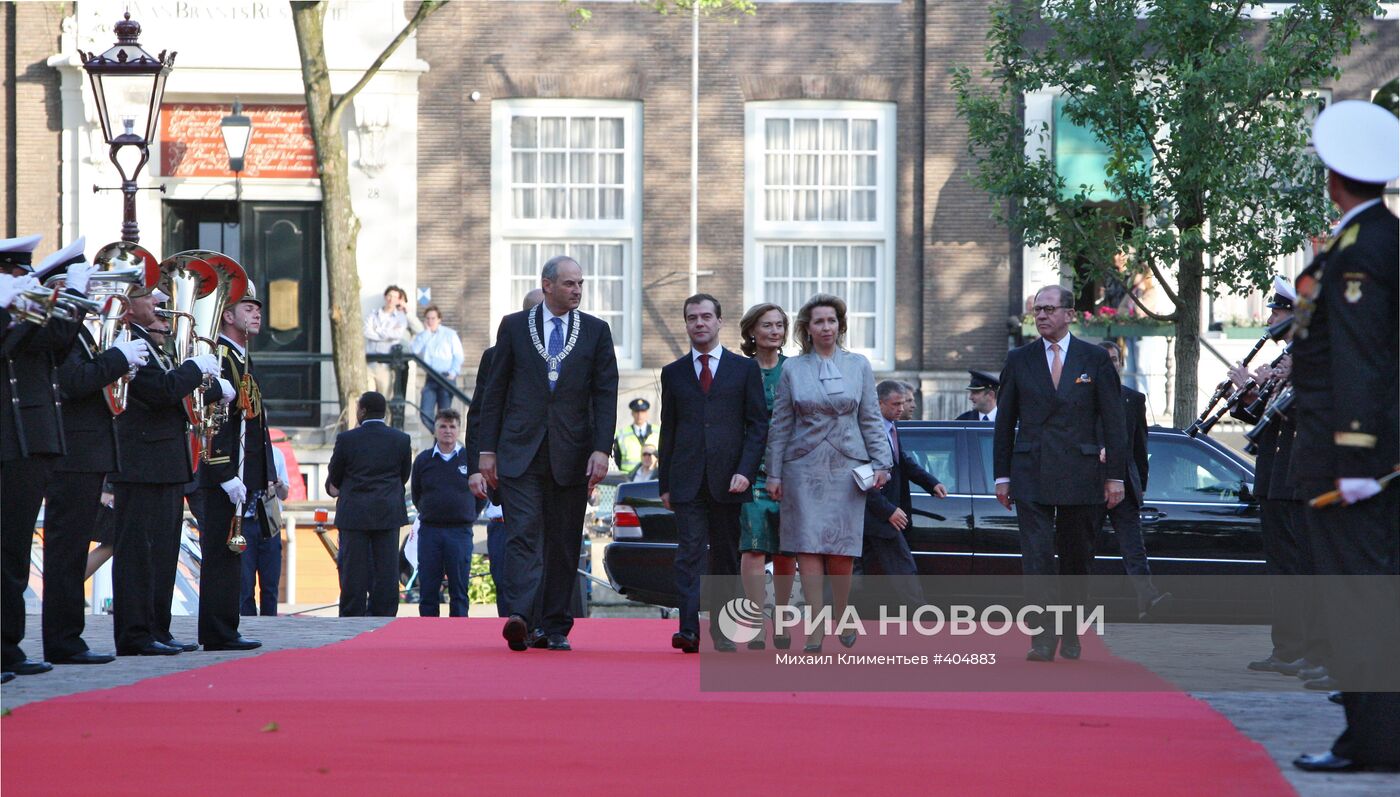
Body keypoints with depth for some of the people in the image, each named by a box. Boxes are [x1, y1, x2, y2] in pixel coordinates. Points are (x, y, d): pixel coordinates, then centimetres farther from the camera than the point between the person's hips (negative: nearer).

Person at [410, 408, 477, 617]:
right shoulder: (423, 460, 6)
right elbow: (415, 494, 17)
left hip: (460, 531, -2)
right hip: (429, 531, 2)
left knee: (458, 591, 0)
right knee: (427, 590, 2)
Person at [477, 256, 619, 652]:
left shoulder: (596, 331, 8)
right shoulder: (514, 326, 6)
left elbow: (606, 394, 3)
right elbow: (495, 392, 7)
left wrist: (601, 449, -9)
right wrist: (488, 449, 2)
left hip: (571, 455, 1)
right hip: (520, 451, -1)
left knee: (564, 544, 5)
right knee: (523, 534, -13)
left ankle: (555, 627, 11)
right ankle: (519, 616, -24)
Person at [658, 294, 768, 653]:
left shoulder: (745, 368, 7)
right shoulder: (674, 373, 13)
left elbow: (758, 425, 4)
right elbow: (668, 431, 14)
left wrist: (745, 471, -9)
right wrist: (665, 484, 9)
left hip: (728, 479, 0)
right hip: (687, 481, 1)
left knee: (725, 557, 5)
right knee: (690, 554, -10)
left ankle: (721, 633, 14)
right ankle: (690, 630, -18)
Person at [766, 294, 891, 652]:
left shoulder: (859, 366, 8)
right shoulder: (792, 369, 6)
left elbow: (871, 419, 8)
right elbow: (780, 424, 7)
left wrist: (881, 463, 0)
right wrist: (774, 473, 3)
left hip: (847, 467, 0)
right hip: (804, 467, 0)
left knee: (841, 550, -2)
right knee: (808, 548, -5)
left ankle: (842, 617, 18)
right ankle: (816, 627, -4)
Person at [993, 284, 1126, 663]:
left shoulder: (1095, 359, 4)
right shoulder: (1019, 359, 7)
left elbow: (1112, 420, 4)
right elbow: (1004, 421, 10)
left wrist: (1114, 476, -1)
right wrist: (1002, 475, 5)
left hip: (1079, 475, 0)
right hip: (1031, 477, 0)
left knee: (1076, 558, 8)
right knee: (1036, 556, -10)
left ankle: (1071, 633, 22)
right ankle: (1043, 638, -13)